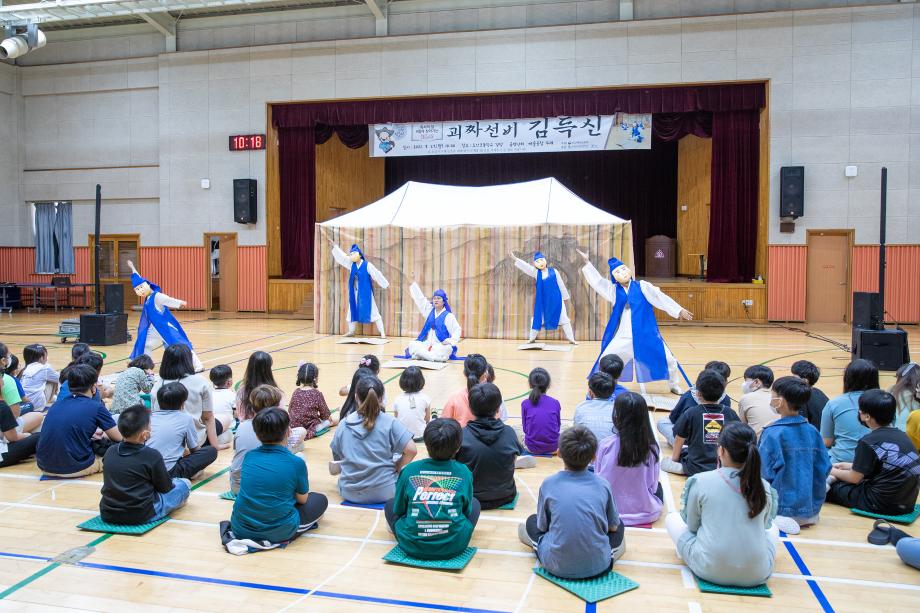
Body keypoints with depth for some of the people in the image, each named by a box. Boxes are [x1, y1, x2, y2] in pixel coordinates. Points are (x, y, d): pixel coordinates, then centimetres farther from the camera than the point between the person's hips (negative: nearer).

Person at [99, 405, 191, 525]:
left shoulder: (110, 452, -1)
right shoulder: (152, 456, -16)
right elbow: (166, 488, -5)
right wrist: (172, 479, 19)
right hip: (141, 516, -6)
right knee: (185, 483, 11)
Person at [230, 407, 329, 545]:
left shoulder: (249, 456, 1)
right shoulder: (296, 463, -11)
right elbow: (302, 499, 5)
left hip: (240, 529, 5)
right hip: (278, 532, -4)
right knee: (320, 500, 18)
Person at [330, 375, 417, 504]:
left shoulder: (343, 424, -2)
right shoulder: (389, 422, -10)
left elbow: (337, 459, 7)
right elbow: (411, 450, -13)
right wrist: (396, 470, 1)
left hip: (349, 493, 3)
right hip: (384, 492, -3)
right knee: (399, 459, 24)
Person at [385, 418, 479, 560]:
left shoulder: (409, 470, -5)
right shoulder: (464, 472, -5)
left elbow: (398, 510, 5)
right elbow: (467, 510, 8)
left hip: (412, 546, 1)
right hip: (454, 546, 0)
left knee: (390, 504, 26)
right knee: (475, 503, 25)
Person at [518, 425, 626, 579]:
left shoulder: (548, 484, -6)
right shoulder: (603, 485, -3)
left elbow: (542, 527, 6)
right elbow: (613, 526, 10)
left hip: (557, 566, -2)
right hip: (598, 565, 2)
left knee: (531, 522, 25)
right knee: (619, 526, 30)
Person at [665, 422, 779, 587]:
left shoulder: (699, 481, -10)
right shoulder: (765, 488, -3)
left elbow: (692, 526, 4)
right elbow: (765, 524, 15)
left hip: (709, 570, -1)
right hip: (756, 574, 2)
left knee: (672, 518, 20)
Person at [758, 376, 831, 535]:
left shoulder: (772, 434, -19)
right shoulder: (812, 431, -2)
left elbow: (765, 474, -18)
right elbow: (823, 469, 2)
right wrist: (815, 506, 15)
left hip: (782, 507, -7)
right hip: (810, 507, 7)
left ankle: (775, 520, -9)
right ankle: (807, 516, 11)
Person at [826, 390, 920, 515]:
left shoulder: (868, 442, -18)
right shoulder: (901, 435, 5)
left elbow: (855, 478, -9)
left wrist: (832, 471, 10)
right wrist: (847, 465, 25)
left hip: (882, 505, -7)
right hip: (907, 504, 8)